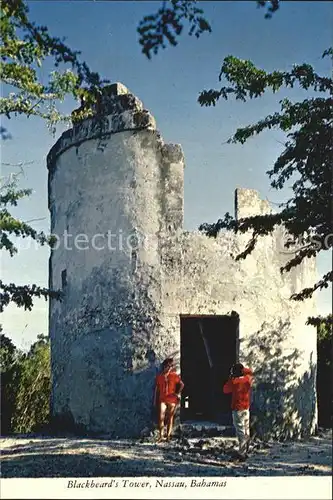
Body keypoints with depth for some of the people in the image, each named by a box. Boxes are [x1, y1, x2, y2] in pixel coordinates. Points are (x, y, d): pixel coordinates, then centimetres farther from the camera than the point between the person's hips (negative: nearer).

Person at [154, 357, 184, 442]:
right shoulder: (159, 376, 6)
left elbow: (181, 384, 10)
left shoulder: (174, 376, 2)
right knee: (161, 417, -11)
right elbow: (156, 389, 12)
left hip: (172, 400, 0)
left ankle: (168, 436, 12)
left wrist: (177, 393, -2)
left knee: (170, 418, 4)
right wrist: (155, 400, 12)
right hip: (162, 400, 0)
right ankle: (161, 436, -8)